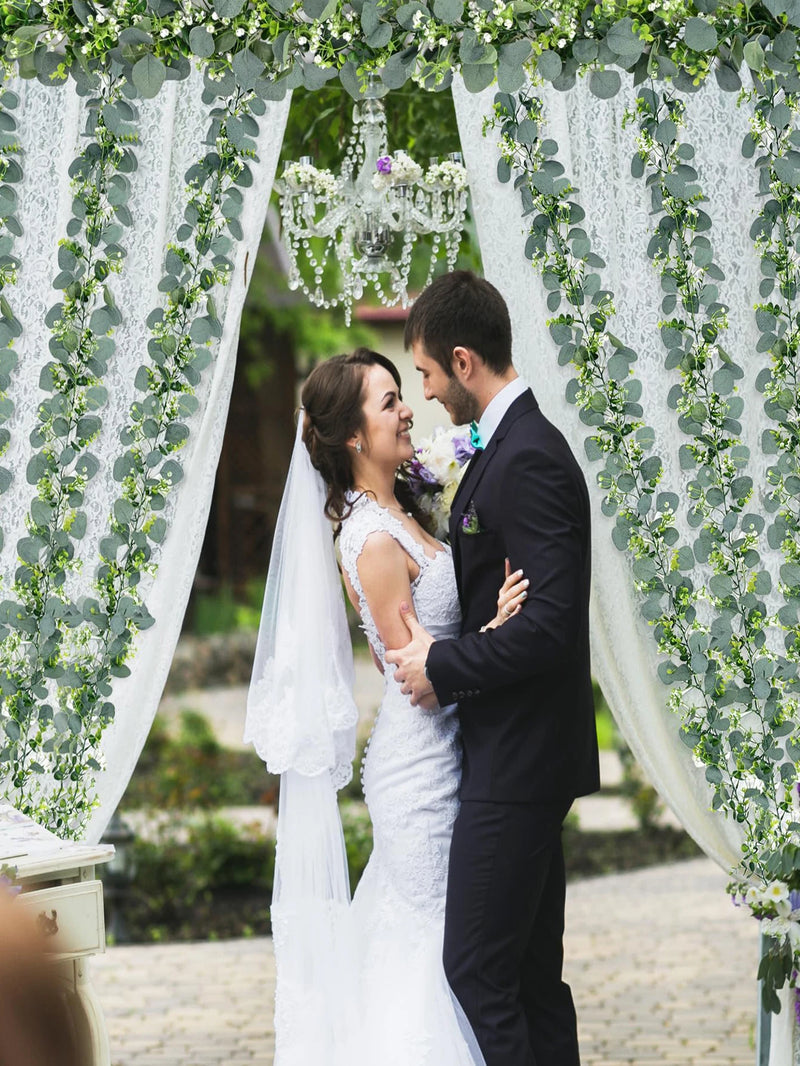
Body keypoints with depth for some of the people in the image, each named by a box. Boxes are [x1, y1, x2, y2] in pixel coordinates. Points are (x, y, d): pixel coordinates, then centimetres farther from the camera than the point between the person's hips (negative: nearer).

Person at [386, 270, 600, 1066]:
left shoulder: (527, 461, -18)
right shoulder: (515, 446, 14)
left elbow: (549, 623, -24)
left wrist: (442, 668, -15)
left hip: (514, 763, -11)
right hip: (522, 759, 11)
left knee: (476, 970, -10)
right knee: (533, 970, 14)